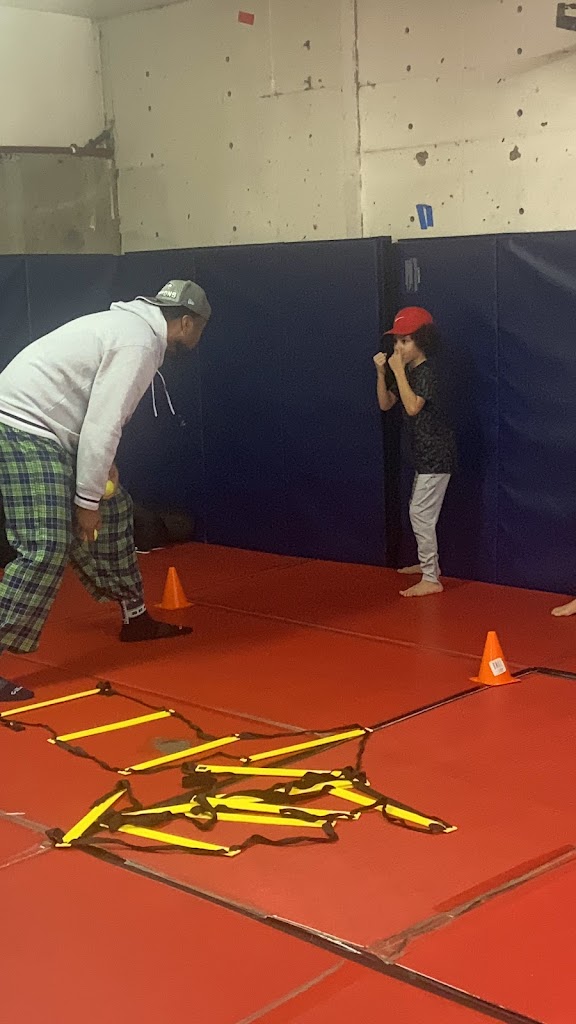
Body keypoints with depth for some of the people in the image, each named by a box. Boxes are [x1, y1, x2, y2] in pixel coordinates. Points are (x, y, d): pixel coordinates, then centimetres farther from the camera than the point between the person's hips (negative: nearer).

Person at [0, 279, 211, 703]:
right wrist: (87, 498, -17)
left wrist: (103, 464, 6)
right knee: (45, 548, -16)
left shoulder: (132, 323, 14)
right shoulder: (139, 343, -17)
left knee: (114, 513, 18)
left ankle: (135, 617, 30)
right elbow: (102, 424, -21)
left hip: (50, 427, 11)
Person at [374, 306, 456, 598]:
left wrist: (398, 371, -26)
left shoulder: (426, 372, -18)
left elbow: (412, 407, -30)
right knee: (420, 511, 20)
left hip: (436, 454, -10)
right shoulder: (407, 373, 10)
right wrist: (381, 373, -2)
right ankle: (429, 563, 36)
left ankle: (431, 580, -8)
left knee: (420, 513, -11)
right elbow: (385, 404, 11)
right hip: (425, 453, 10)